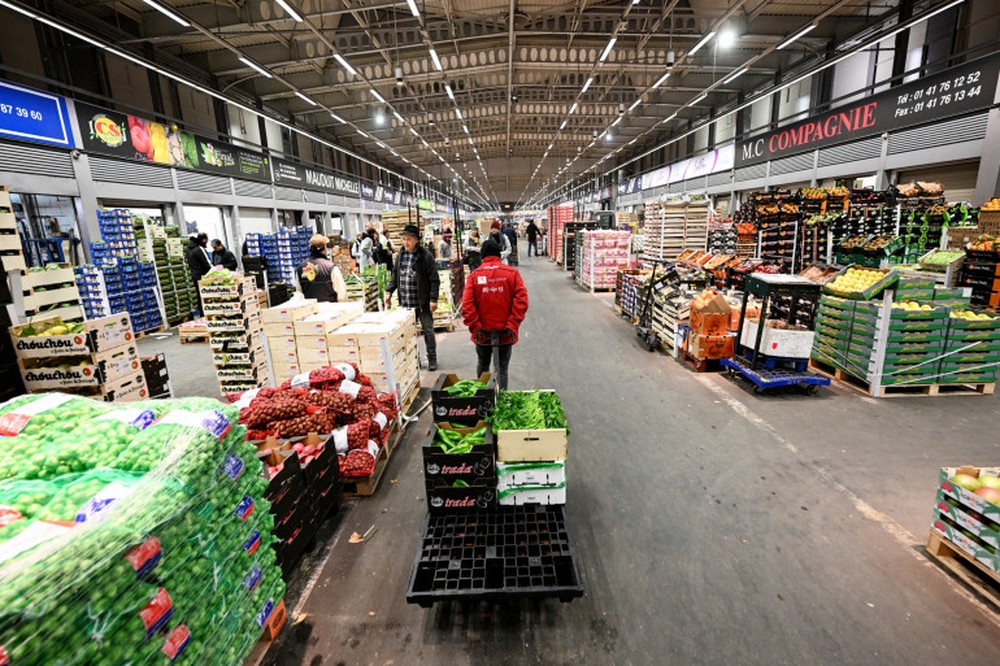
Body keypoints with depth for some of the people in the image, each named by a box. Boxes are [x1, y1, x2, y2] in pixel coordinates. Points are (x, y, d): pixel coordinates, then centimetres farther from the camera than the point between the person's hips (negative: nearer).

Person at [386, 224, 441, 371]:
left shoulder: (426, 255, -10)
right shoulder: (400, 254, 7)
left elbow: (434, 280, -10)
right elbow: (395, 275, 16)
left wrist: (433, 299, -15)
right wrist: (389, 291, 7)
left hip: (422, 303, -5)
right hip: (405, 303, 5)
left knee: (428, 331, 6)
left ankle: (432, 359, 19)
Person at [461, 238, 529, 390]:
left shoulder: (474, 275, -5)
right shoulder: (512, 273, -5)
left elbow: (467, 305, -12)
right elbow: (522, 301, -12)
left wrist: (476, 328, -8)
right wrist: (512, 325, -11)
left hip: (482, 332, 1)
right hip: (505, 333, -1)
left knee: (483, 365, 23)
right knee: (502, 368, 9)